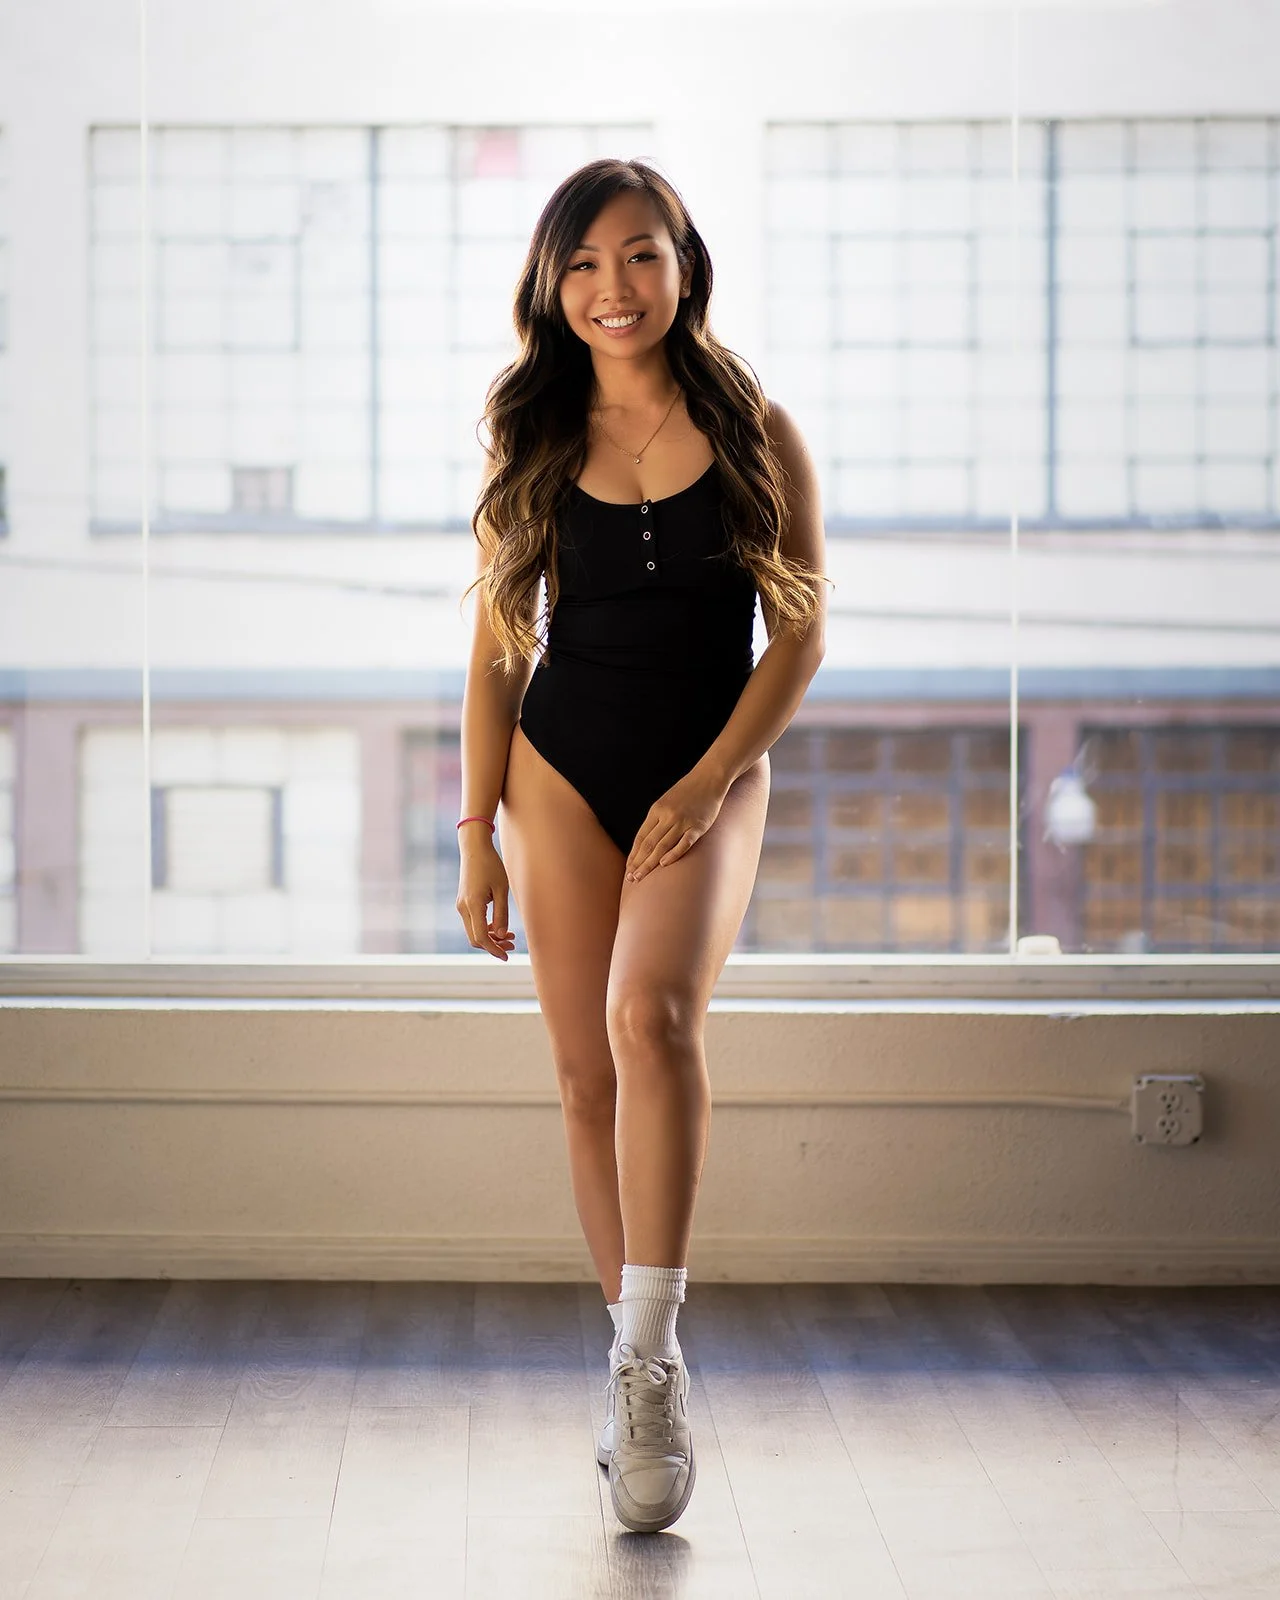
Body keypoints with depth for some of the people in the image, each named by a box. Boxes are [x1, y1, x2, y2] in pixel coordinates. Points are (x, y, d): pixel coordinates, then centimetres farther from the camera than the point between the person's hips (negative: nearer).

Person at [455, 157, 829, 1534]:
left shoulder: (754, 430, -1)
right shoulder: (532, 439, 5)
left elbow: (800, 632, -1)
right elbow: (499, 646, 7)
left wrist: (707, 783, -11)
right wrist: (478, 830, 2)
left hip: (710, 771, -2)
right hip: (561, 769, 2)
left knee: (651, 1014, -26)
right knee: (587, 1074, 2)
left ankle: (649, 1354, -21)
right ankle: (638, 1367, 16)